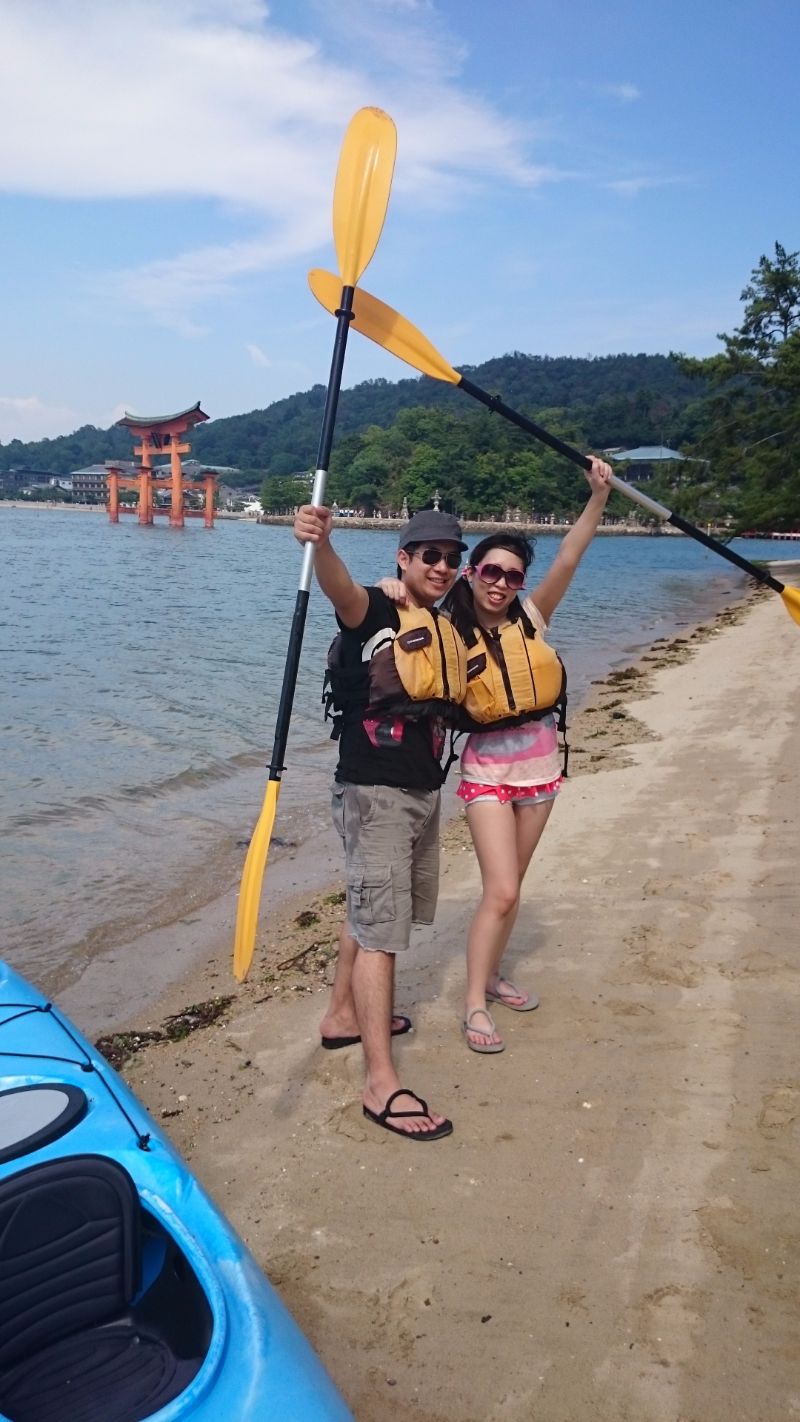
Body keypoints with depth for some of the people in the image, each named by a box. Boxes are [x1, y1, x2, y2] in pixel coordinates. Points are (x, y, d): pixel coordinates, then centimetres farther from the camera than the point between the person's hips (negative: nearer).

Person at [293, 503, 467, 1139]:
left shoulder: (445, 630, 11)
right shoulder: (374, 610, -12)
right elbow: (339, 586, -37)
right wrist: (320, 544, -56)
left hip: (424, 792, 8)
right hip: (374, 793, -8)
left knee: (370, 910, 21)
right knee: (380, 928, -8)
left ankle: (343, 1015, 39)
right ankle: (381, 1084, -4)